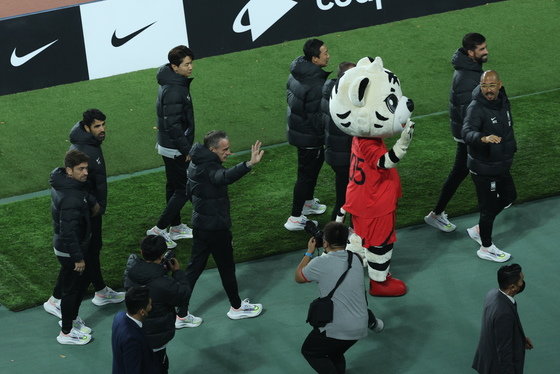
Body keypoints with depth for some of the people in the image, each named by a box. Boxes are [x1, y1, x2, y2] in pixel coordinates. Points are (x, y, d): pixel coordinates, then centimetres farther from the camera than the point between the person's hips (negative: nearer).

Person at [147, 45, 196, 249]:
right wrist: (186, 150, -20)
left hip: (168, 146, 10)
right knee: (184, 190, -2)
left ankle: (176, 227, 34)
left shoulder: (170, 83, 5)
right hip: (175, 149, -10)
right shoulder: (174, 91, -27)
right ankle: (159, 230, 0)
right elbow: (173, 125, -27)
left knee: (174, 186, 20)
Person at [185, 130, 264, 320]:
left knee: (195, 268, 14)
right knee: (227, 267, 10)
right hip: (216, 227, -9)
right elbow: (224, 177, -51)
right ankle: (236, 307, 28)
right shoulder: (208, 167, -26)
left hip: (201, 224, 9)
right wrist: (250, 164, -64)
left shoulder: (196, 164, 4)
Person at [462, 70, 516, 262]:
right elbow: (467, 133, -43)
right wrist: (483, 138, -62)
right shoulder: (476, 108, -27)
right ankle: (486, 248, 23)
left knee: (509, 197, 23)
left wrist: (511, 147, 22)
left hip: (501, 165, 9)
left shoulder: (503, 101, -1)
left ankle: (478, 229, 36)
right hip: (484, 168, -9)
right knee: (489, 206, 4)